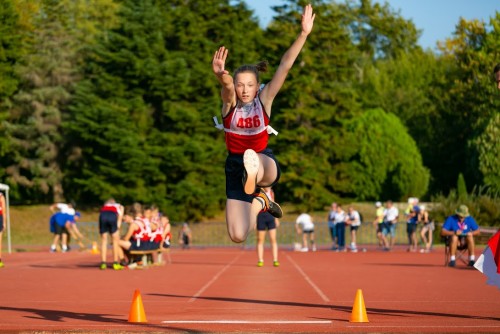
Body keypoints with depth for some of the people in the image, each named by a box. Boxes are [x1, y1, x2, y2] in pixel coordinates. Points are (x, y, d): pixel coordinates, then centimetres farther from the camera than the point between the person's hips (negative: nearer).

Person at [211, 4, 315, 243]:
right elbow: (227, 87, -33)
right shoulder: (229, 102, -7)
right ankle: (259, 203, 27)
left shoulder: (264, 100, -6)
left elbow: (285, 66, -16)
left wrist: (304, 34, -27)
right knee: (238, 236, -1)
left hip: (265, 160, -2)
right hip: (235, 164, 2)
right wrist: (221, 77, -59)